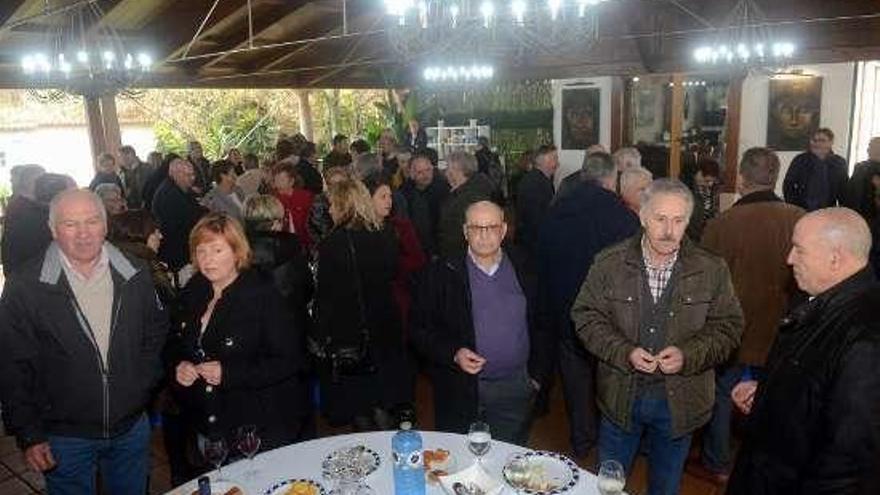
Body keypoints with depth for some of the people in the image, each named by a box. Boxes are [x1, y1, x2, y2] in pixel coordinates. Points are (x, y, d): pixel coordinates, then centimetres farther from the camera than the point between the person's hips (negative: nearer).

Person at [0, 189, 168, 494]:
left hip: (132, 428, 3)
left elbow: (157, 332, 10)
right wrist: (28, 435, -8)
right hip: (64, 438, -2)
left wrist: (145, 383, -1)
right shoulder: (25, 287, -12)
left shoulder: (136, 275, -3)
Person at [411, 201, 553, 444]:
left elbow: (542, 326, 10)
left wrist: (538, 376, 6)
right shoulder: (442, 274, -3)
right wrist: (454, 354, -16)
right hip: (460, 392, -1)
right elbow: (420, 330, -2)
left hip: (515, 390, 2)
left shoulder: (524, 271, 4)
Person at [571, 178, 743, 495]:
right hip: (621, 395, 0)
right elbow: (586, 316, -5)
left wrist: (688, 355, -19)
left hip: (679, 400, 1)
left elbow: (728, 326, -3)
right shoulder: (609, 263, -8)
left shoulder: (712, 270, -6)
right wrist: (624, 352, -20)